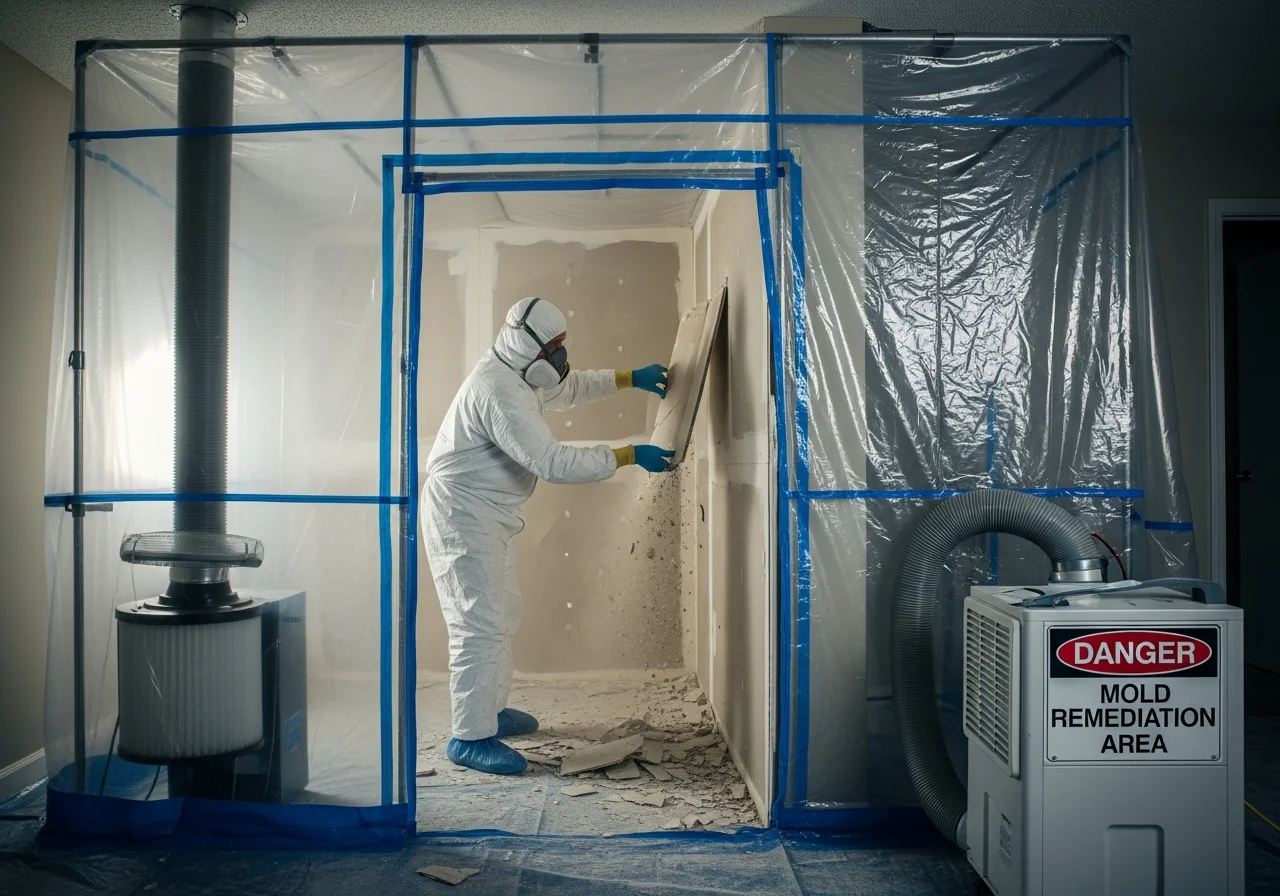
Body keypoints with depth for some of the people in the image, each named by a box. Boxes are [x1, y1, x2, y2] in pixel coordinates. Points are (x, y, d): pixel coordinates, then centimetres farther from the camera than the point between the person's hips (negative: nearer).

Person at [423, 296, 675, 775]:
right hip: (462, 517, -11)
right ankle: (470, 737, 0)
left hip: (488, 516, 11)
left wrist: (630, 378, 15)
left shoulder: (518, 375, 8)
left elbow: (570, 387, 25)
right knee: (481, 627, -9)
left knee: (502, 614, 17)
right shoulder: (500, 391, -26)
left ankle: (490, 709, 31)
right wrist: (628, 456, -26)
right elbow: (553, 462, -30)